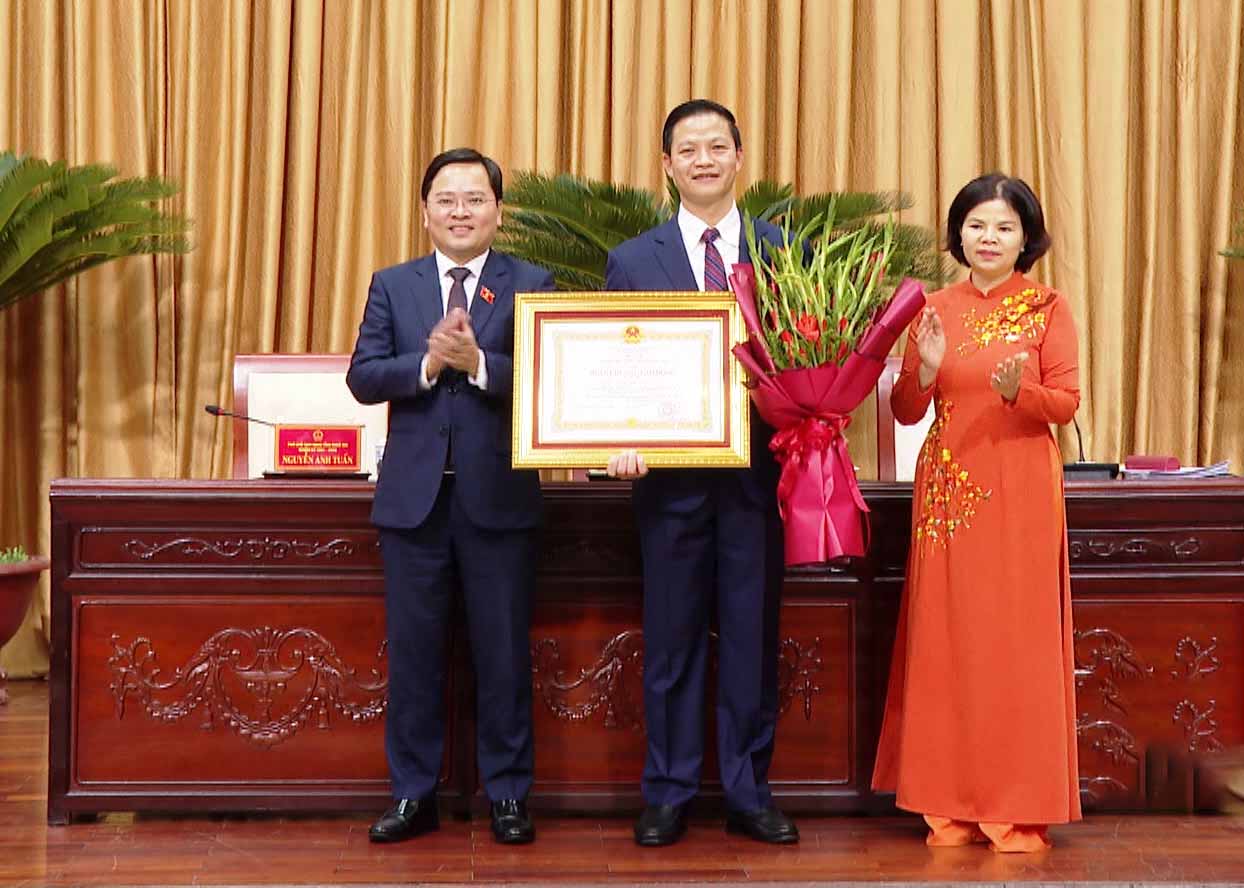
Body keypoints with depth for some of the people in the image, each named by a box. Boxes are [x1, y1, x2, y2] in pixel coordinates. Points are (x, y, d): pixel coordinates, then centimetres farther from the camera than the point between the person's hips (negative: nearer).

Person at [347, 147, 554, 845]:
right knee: (414, 651, 8)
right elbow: (362, 376, -2)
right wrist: (428, 361, -17)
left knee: (504, 652, 6)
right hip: (414, 496, 2)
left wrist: (477, 362, -22)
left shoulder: (532, 285, 2)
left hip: (500, 498, -2)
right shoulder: (392, 286, 9)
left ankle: (508, 794, 18)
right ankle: (415, 794, 20)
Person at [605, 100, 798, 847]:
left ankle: (750, 794, 18)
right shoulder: (633, 261, 6)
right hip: (672, 476, 0)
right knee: (672, 642, 7)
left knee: (754, 640, 6)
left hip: (758, 474, 0)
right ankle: (669, 795, 17)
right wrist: (623, 442, -12)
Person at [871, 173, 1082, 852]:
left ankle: (1021, 808, 8)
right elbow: (906, 411, 7)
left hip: (1021, 490, -3)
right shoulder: (934, 309, 9)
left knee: (1017, 641, -1)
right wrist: (926, 369, -12)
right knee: (946, 641, 4)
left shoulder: (1047, 307, 2)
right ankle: (953, 802, 13)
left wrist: (1018, 390, -22)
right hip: (948, 490, 3)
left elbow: (1066, 403, -3)